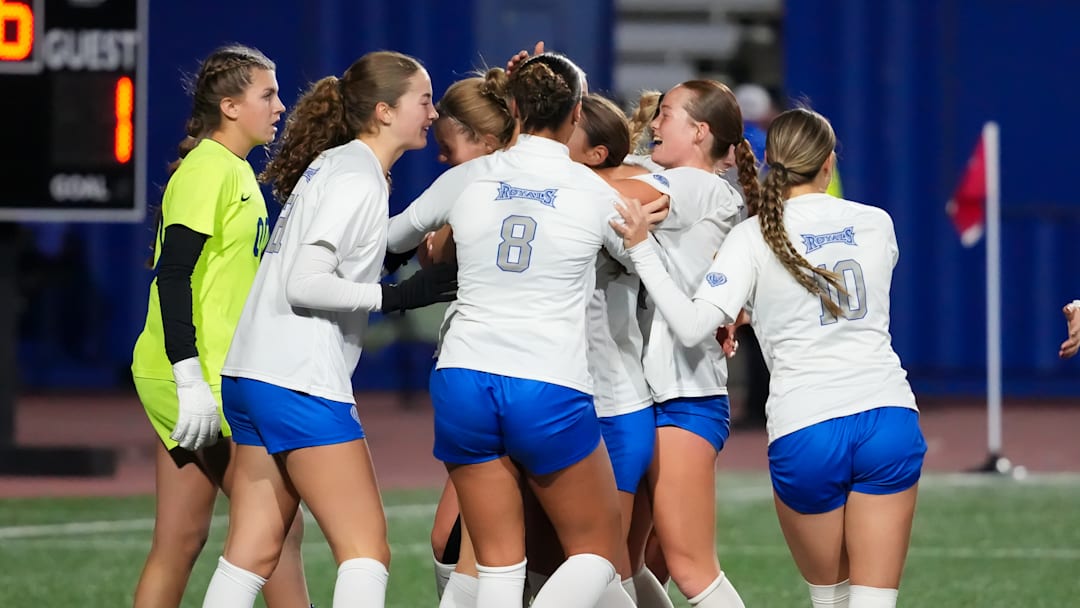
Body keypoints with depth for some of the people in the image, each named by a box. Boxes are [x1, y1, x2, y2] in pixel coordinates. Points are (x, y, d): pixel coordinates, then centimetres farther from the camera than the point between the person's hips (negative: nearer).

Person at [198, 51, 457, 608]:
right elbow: (303, 284, -19)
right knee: (366, 549, -8)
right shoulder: (356, 179, -11)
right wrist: (396, 296, -18)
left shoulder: (336, 165, 17)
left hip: (253, 373, 10)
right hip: (300, 380, -10)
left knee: (252, 554, 8)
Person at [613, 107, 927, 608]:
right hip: (889, 414, 1)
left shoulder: (754, 236, -1)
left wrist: (642, 248, -6)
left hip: (804, 430, -1)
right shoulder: (877, 224, 9)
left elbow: (692, 327, -12)